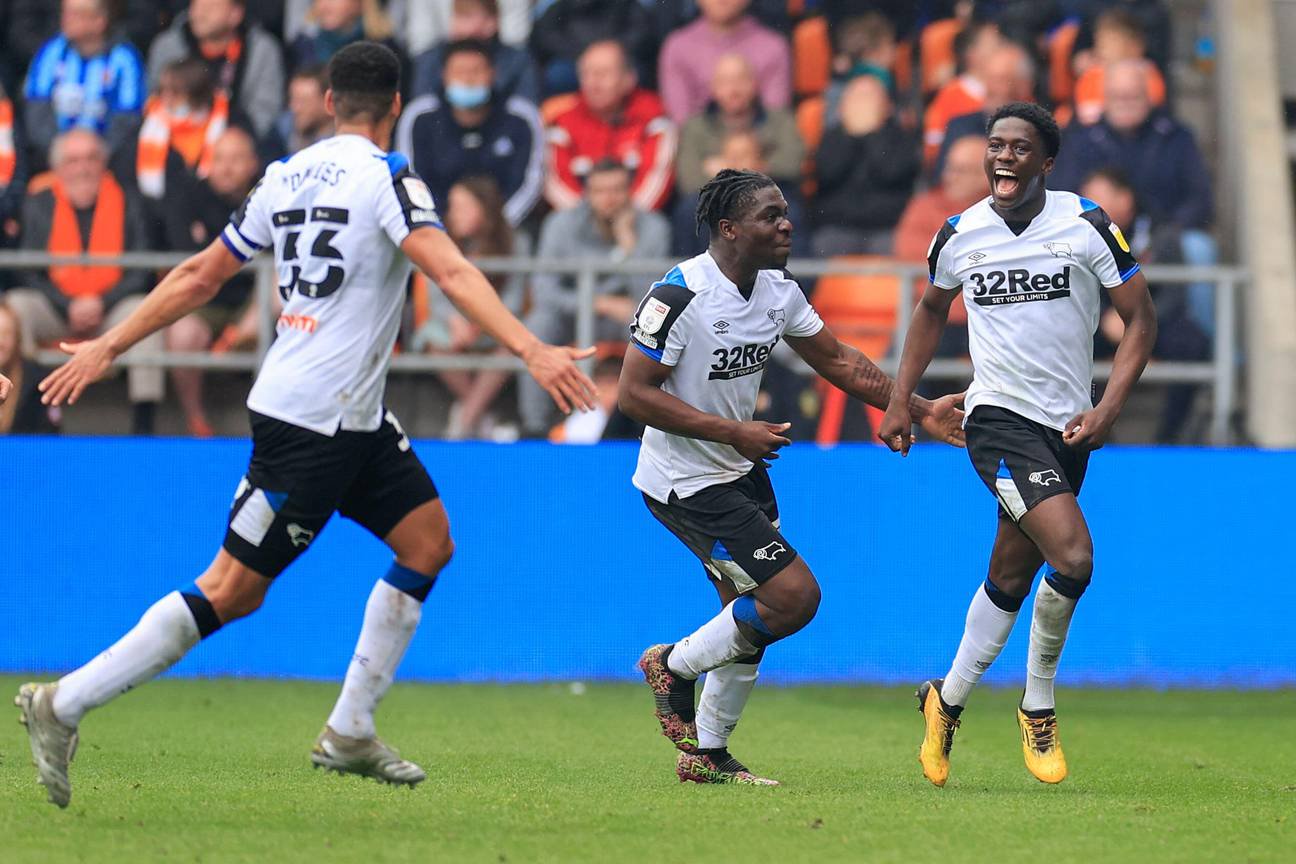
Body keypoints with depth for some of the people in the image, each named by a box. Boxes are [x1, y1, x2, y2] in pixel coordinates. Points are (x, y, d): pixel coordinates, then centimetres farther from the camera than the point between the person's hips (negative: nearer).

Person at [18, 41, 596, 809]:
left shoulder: (286, 176, 10)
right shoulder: (387, 176, -12)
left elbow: (200, 276, 13)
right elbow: (451, 272, -25)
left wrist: (108, 347, 21)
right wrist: (532, 351, -32)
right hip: (313, 421, -9)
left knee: (428, 542, 11)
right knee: (234, 590, -6)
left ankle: (350, 733, 12)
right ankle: (64, 705, -4)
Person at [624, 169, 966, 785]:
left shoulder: (778, 290, 1)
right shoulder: (679, 295, -23)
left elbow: (838, 360, 13)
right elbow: (635, 393, -22)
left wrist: (920, 410, 6)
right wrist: (734, 431, -24)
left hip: (740, 471, 9)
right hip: (686, 481, -9)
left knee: (748, 623, 13)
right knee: (795, 595, -14)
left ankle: (706, 754, 26)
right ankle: (674, 666, 5)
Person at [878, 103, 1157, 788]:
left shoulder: (1086, 225, -5)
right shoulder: (959, 236, -1)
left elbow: (1140, 319, 0)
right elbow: (932, 308, 19)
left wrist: (1108, 410, -11)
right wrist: (900, 401, 16)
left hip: (1068, 425, 2)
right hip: (998, 418, -2)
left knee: (1011, 577, 11)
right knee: (1073, 557, -21)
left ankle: (947, 702, 30)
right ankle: (1038, 705, -2)